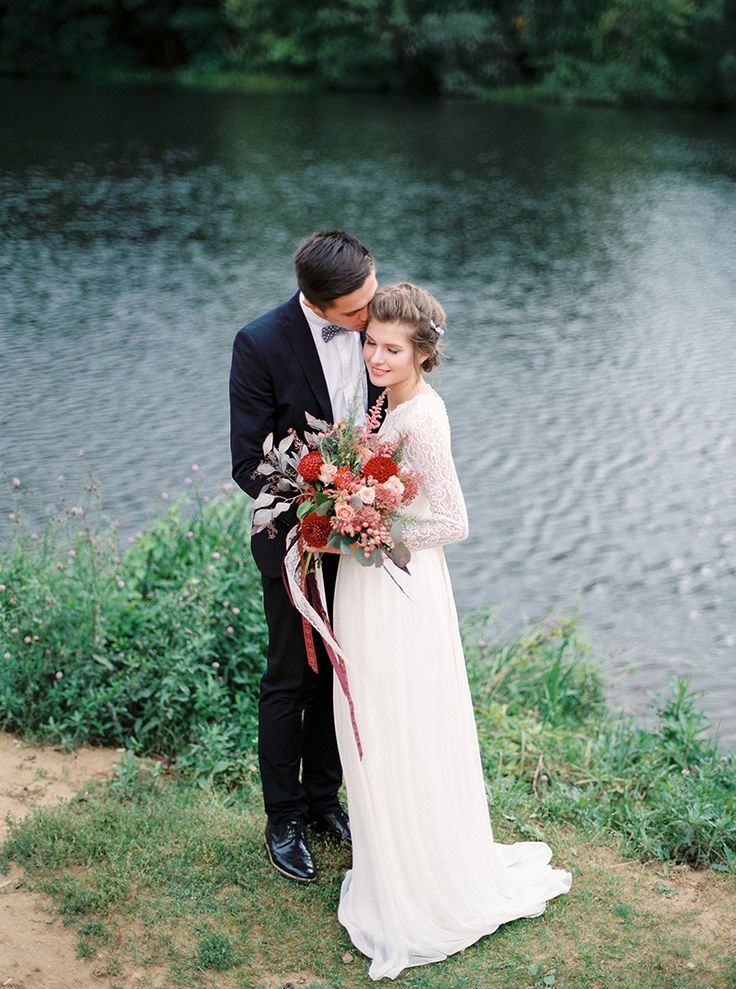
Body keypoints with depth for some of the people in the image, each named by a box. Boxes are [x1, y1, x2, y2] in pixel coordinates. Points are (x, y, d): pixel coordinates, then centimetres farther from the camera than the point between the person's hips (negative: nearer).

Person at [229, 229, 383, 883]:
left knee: (338, 676, 19)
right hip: (297, 542, -4)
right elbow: (249, 466, -18)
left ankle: (323, 797, 39)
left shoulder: (373, 322, -8)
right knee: (290, 682, 10)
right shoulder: (261, 345, -22)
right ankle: (284, 819, 29)